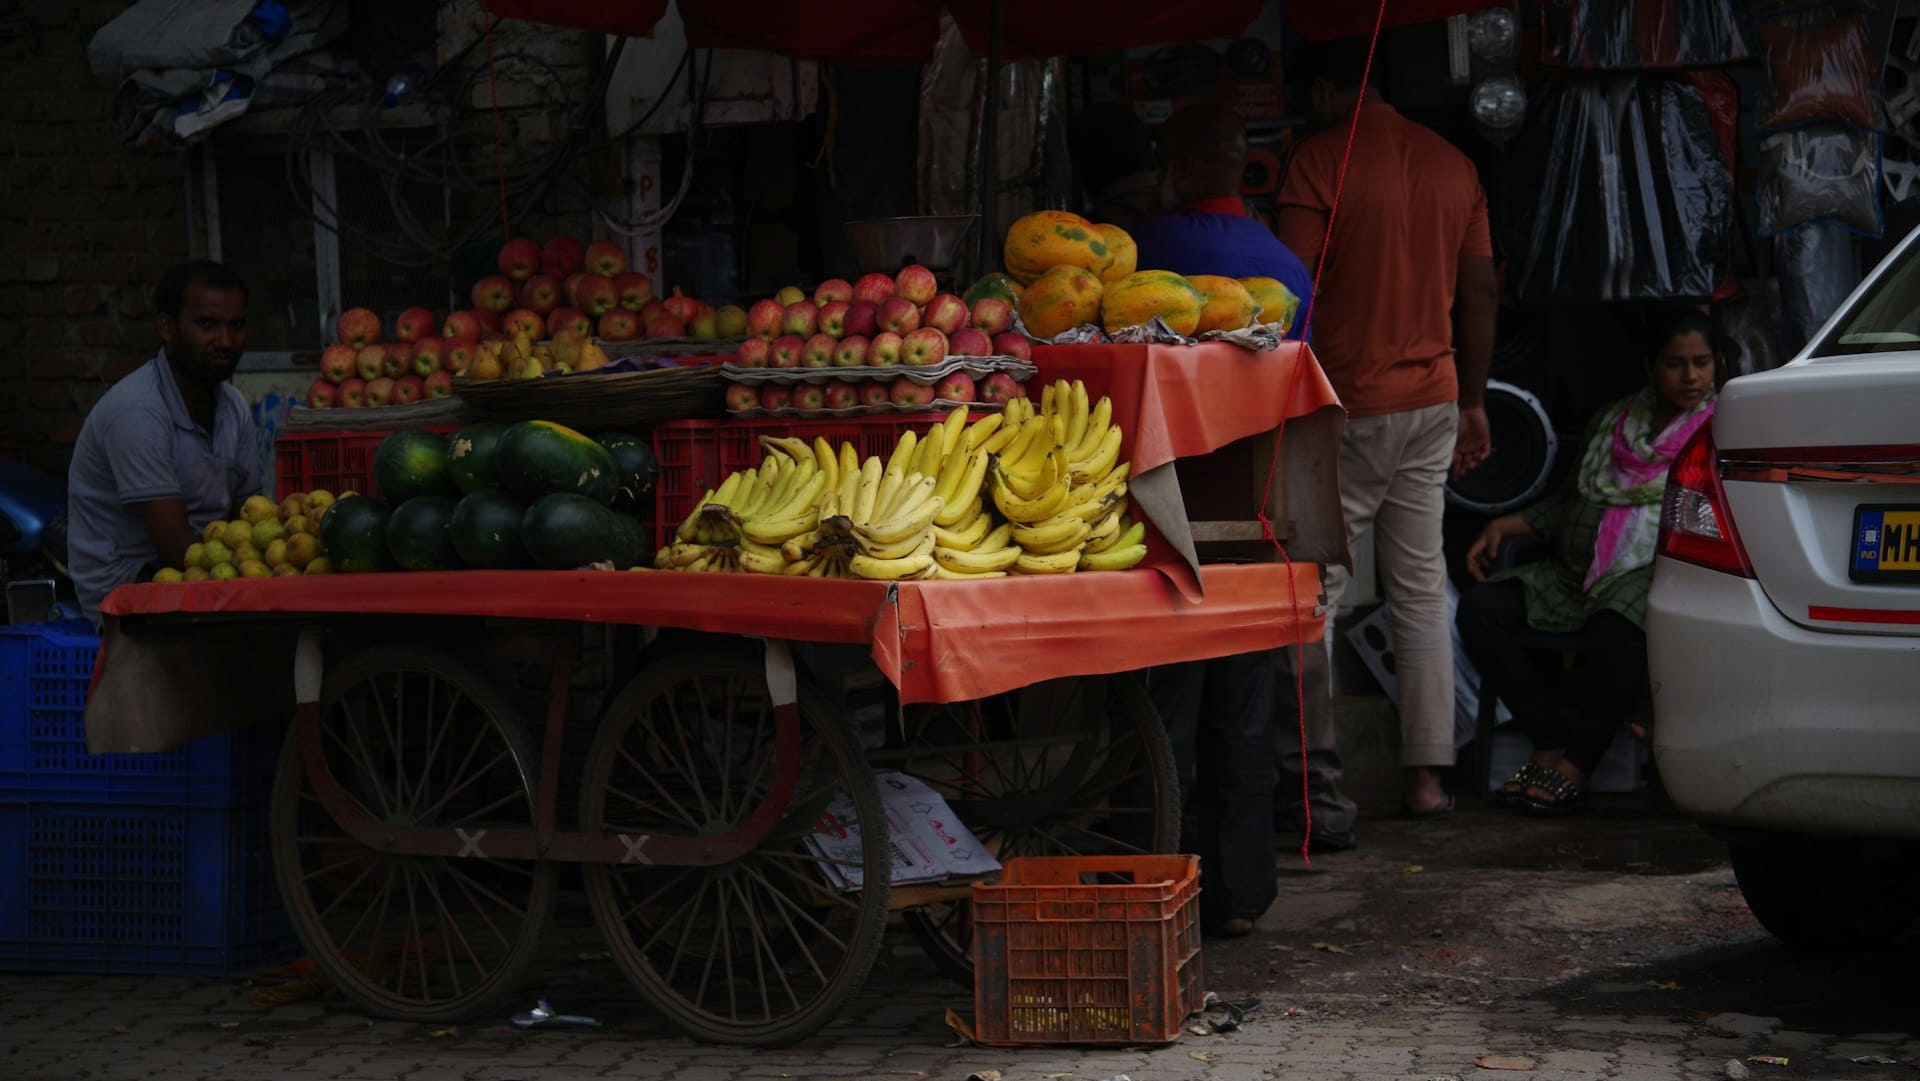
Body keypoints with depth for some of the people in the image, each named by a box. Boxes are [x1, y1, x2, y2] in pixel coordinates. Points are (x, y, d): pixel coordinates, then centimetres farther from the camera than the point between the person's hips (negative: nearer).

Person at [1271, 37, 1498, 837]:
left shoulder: (1319, 164, -9)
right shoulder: (1453, 165, 9)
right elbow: (1479, 295, 12)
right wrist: (1473, 402, 20)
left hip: (1347, 404, -6)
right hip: (1433, 402, 6)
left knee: (1314, 592, -2)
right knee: (1421, 589, 11)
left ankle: (1318, 792, -7)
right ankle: (1426, 774, 13)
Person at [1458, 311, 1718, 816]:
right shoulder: (1611, 420, 23)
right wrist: (1503, 527, 13)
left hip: (1646, 572, -6)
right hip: (1572, 574, 6)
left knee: (1617, 631, -40)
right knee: (1479, 609, -17)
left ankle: (1576, 765, -26)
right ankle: (1551, 742, -16)